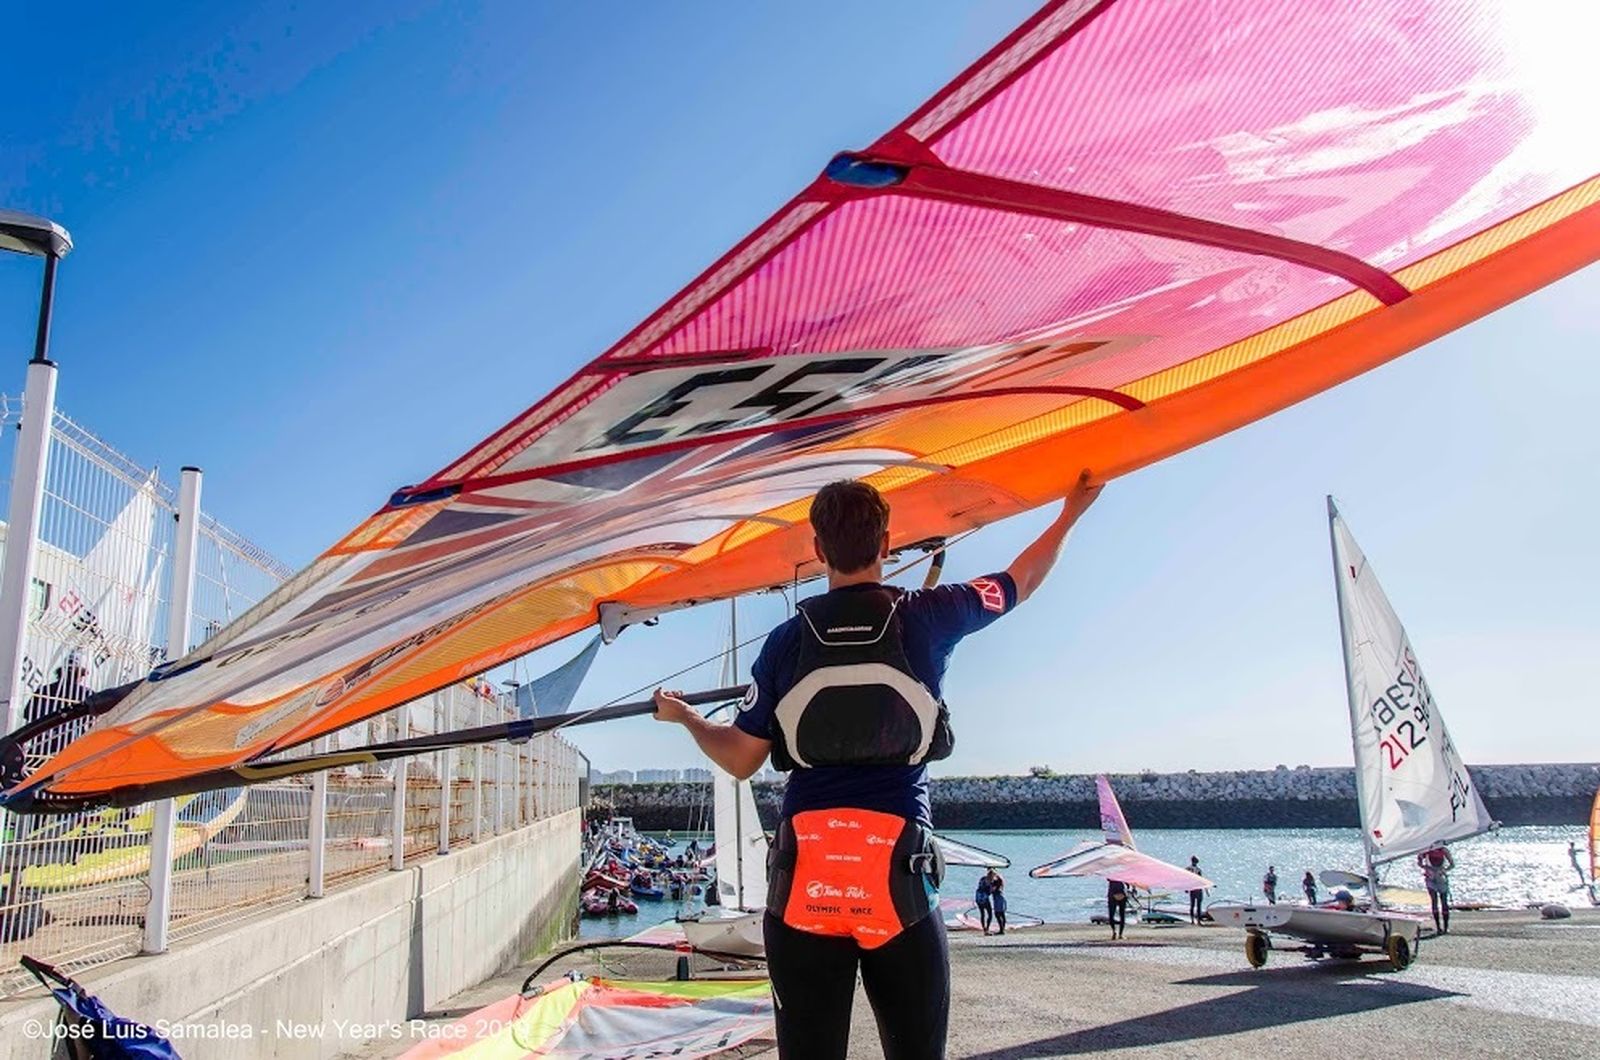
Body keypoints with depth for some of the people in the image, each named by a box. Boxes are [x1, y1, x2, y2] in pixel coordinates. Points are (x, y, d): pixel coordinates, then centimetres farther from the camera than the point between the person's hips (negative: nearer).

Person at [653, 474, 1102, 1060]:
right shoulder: (927, 616, 1)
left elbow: (741, 759, 6)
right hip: (899, 871, -1)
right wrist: (1071, 511, 35)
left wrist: (682, 716, 26)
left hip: (804, 873, 1)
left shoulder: (787, 639, 3)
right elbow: (1021, 582, 18)